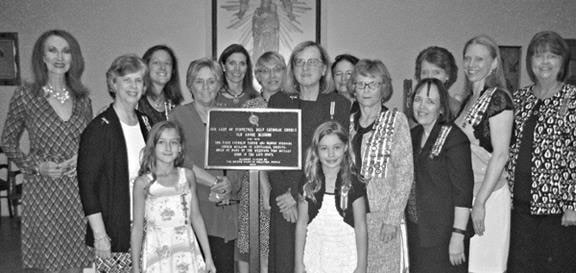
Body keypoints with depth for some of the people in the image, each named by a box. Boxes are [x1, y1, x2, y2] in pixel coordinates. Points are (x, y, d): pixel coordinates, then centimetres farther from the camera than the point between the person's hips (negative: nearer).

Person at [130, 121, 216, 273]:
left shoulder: (188, 176, 1)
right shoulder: (143, 183, -7)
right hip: (158, 256, -2)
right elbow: (137, 228, -2)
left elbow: (196, 217, 7)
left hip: (187, 253, 2)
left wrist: (208, 257, 8)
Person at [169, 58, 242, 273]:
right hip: (191, 205, -3)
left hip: (224, 208, 3)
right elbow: (181, 160, -7)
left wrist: (229, 182, -11)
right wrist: (215, 182, -11)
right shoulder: (179, 116, 2)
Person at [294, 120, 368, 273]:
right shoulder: (308, 183, -1)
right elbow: (301, 224, 5)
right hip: (315, 258, 2)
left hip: (345, 260, -2)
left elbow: (360, 227, -4)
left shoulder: (353, 184, -7)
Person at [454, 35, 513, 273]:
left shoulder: (498, 98, -10)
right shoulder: (469, 100, 13)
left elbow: (500, 154, -16)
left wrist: (480, 202, -19)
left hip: (488, 195, -7)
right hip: (464, 194, 8)